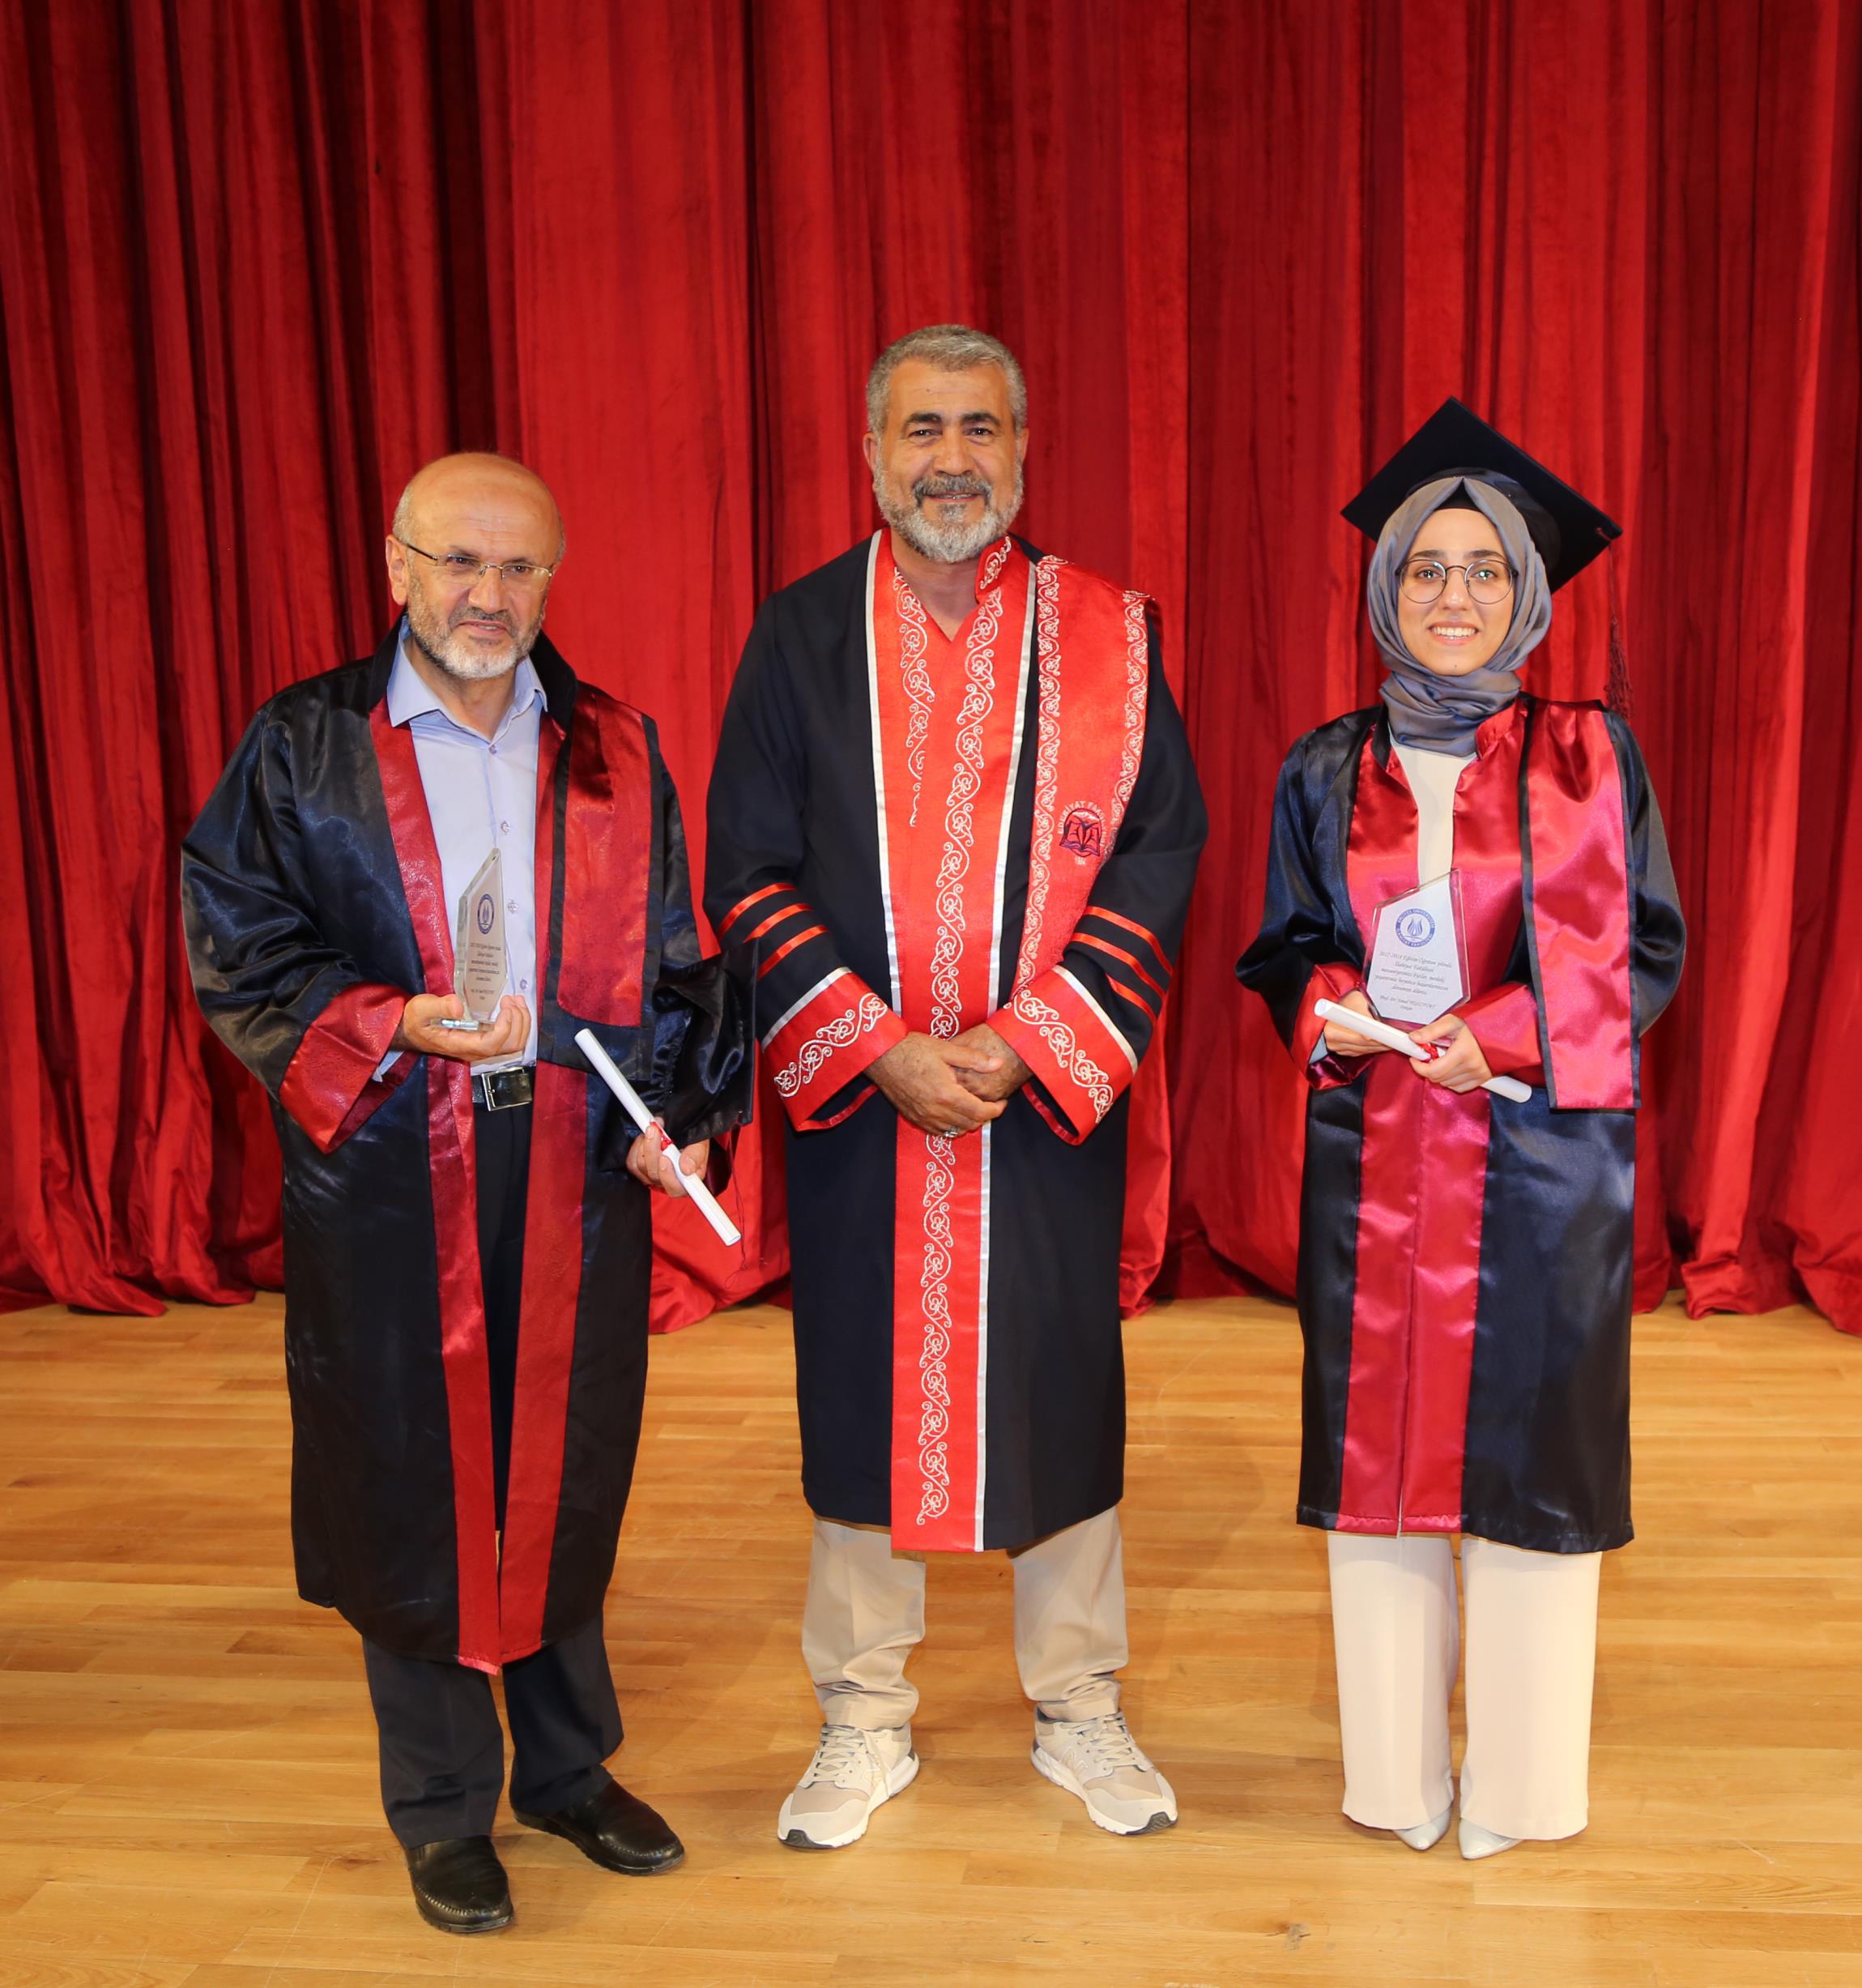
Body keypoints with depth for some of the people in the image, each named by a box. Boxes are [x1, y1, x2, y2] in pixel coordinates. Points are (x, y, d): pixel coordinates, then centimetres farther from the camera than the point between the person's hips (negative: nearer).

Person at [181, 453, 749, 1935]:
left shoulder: (618, 755, 7)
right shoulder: (302, 750, 0)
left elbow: (672, 965, 10)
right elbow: (237, 948, -1)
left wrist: (684, 1114, -3)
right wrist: (392, 1025, -16)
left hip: (577, 1163, 2)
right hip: (387, 1176, -2)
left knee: (566, 1474, 12)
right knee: (413, 1481, 7)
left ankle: (569, 1765, 33)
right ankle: (444, 1807, 26)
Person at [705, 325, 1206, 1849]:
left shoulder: (1107, 634, 0)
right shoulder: (800, 636, 0)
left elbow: (1161, 851, -3)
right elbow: (748, 876, -2)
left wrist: (1027, 1039, -14)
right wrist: (880, 1051, -12)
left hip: (1053, 1096, 0)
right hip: (855, 1098, 0)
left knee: (1060, 1381, 10)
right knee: (863, 1389, 10)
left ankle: (1080, 1709, 31)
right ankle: (866, 1721, 29)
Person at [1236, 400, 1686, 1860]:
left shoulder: (1592, 757, 2)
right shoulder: (1328, 773, 7)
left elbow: (1646, 954, 1)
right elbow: (1285, 955, 11)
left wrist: (1501, 1035, -13)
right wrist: (1333, 1007, -11)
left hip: (1545, 1151, -2)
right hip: (1371, 1155, 2)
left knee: (1528, 1440, 3)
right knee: (1375, 1436, 6)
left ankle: (1519, 1774, 20)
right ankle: (1396, 1766, 21)